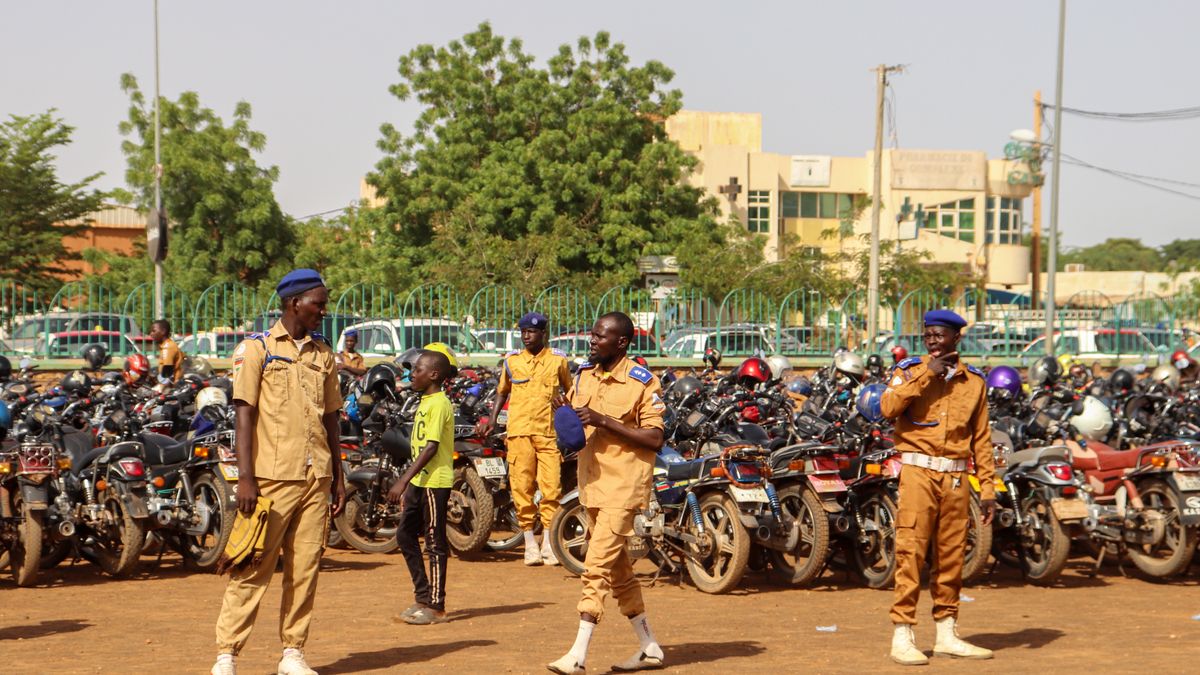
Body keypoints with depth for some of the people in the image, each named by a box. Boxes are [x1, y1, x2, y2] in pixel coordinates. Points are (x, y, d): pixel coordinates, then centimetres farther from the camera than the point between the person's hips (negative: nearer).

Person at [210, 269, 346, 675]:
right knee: (253, 569, -5)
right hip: (272, 477, -5)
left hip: (316, 478, 5)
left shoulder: (323, 354, 14)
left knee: (305, 568, 6)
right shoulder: (257, 348, -2)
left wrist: (337, 478, 16)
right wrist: (246, 477, -14)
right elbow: (245, 412, -7)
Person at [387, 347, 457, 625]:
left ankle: (436, 607, 4)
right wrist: (407, 484, 20)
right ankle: (423, 597, 20)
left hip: (435, 482, -10)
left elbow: (431, 447, -22)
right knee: (405, 534, 12)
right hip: (419, 482, 10)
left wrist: (403, 481, -24)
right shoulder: (425, 402, 14)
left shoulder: (439, 404, -15)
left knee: (435, 544, -3)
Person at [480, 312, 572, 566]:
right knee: (521, 487, -2)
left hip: (549, 432, -1)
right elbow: (502, 391, 21)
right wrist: (492, 419, 9)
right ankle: (530, 543, 5)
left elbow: (570, 392, 19)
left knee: (551, 487, -7)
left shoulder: (558, 360, 8)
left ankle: (548, 543, -1)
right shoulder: (512, 361, 10)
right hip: (519, 431, 1)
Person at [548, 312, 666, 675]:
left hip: (623, 485, -8)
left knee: (597, 566, -14)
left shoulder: (642, 382, -12)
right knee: (617, 570, 14)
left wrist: (604, 421, -23)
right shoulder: (584, 373, 9)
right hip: (592, 484, 8)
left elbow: (655, 439, -17)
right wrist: (563, 413, -5)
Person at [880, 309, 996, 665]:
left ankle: (947, 634, 17)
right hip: (919, 472, -3)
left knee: (951, 555, 8)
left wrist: (988, 489, 7)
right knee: (911, 552, -7)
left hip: (956, 478, 3)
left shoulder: (974, 381, 11)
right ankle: (902, 637, -6)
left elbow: (981, 438, 12)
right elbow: (888, 406, -15)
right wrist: (926, 375, -15)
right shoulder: (910, 370, 3)